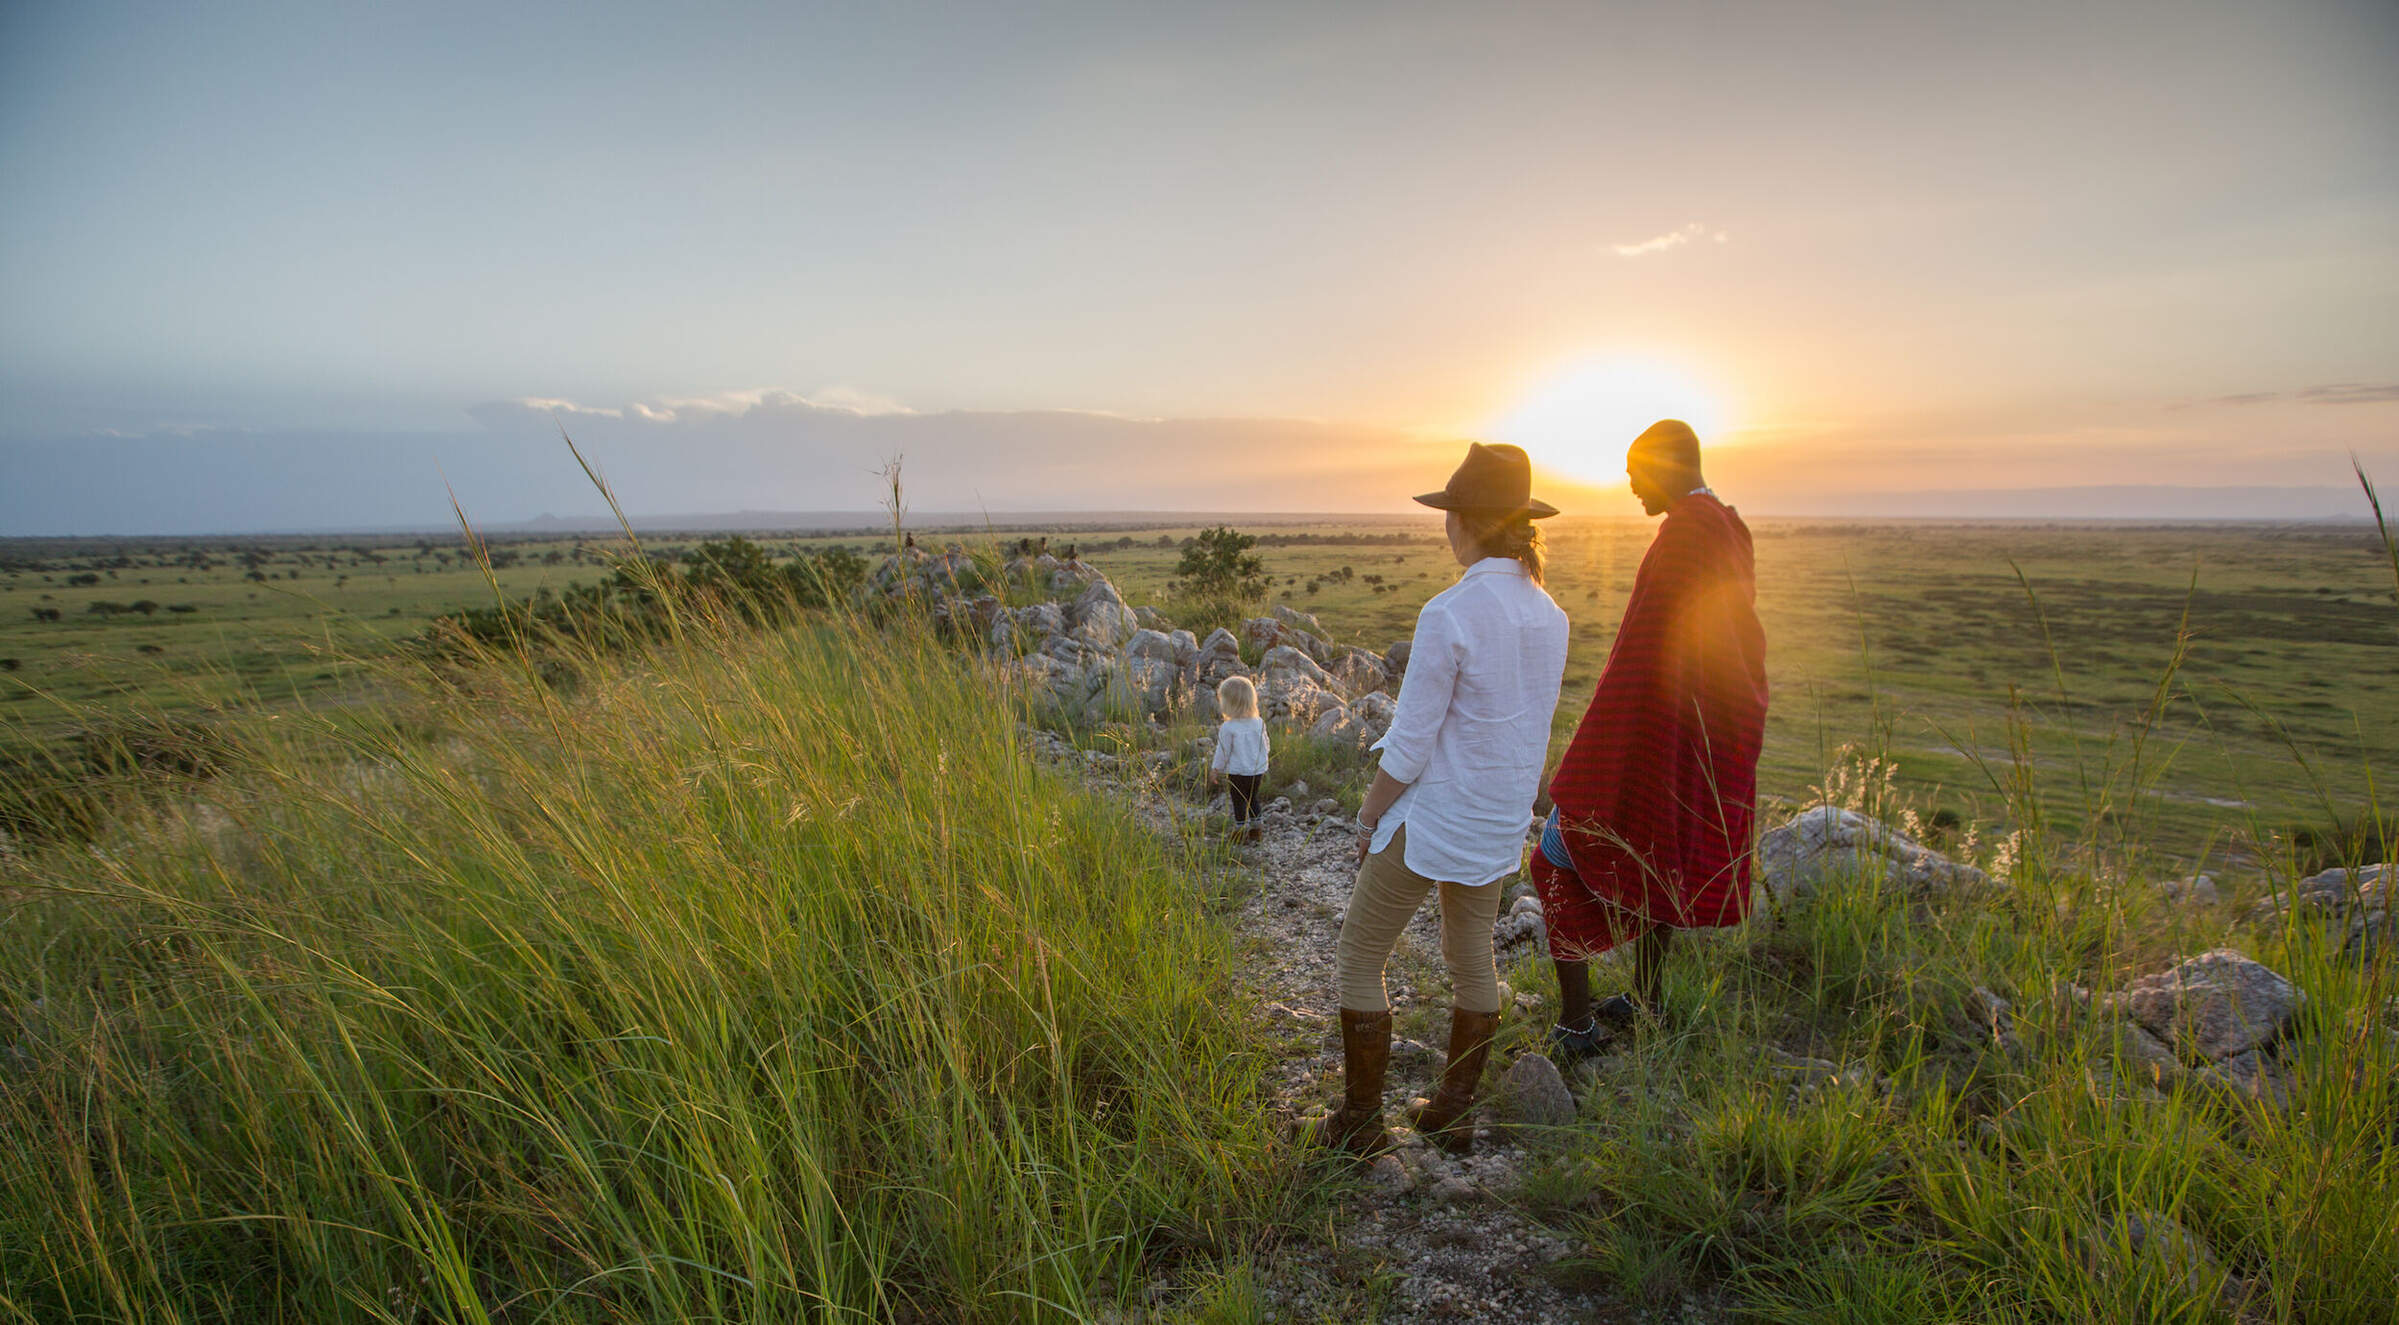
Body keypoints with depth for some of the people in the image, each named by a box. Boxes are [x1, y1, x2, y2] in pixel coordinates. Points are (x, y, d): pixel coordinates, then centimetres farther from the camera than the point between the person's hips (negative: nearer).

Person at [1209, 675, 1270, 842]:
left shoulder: (1228, 728, -20)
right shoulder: (1259, 723, -4)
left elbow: (1222, 752, -13)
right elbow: (1266, 746, 6)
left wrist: (1214, 770, 1)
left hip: (1237, 772, -5)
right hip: (1258, 770, 5)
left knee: (1239, 801, 9)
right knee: (1252, 798, 22)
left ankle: (1241, 831, 14)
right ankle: (1255, 829, 29)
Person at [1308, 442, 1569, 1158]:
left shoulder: (1449, 614, -23)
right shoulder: (1548, 615, 0)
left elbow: (1410, 744, -20)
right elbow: (1526, 723, 9)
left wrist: (1370, 816, -6)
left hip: (1431, 817, -7)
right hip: (1502, 821, 8)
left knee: (1359, 960, 9)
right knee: (1472, 958, 21)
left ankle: (1361, 1122, 17)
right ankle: (1454, 1114, 34)